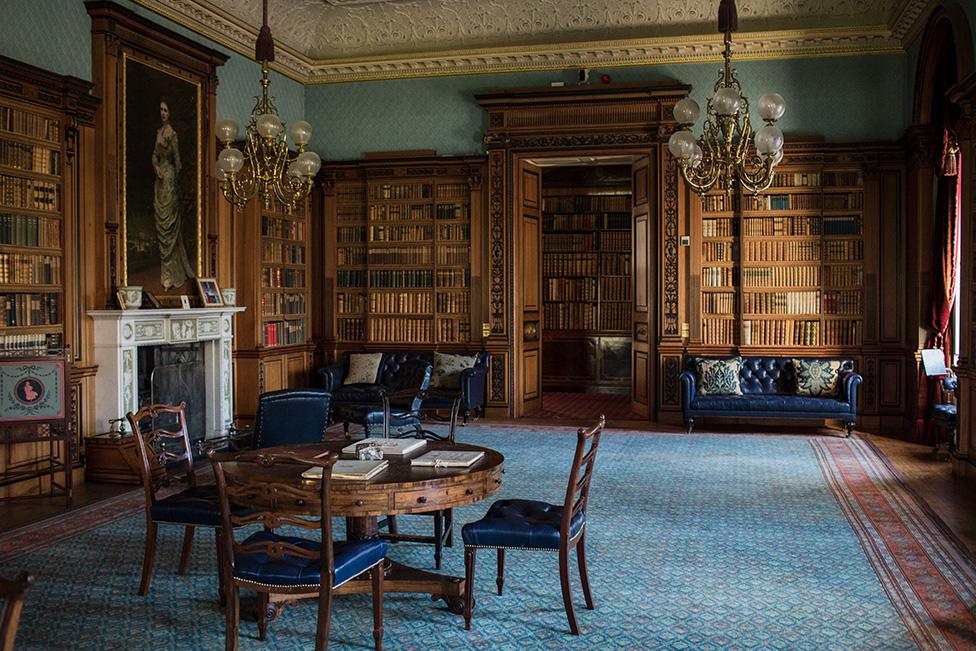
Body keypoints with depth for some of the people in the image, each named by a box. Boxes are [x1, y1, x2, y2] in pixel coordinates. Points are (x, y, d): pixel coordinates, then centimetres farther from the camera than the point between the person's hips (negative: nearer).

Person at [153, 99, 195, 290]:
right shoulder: (159, 132, 14)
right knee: (161, 221, 10)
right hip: (160, 179, 8)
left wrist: (175, 179, -8)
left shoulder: (172, 133, -10)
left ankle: (169, 273, -1)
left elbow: (177, 160, -10)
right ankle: (166, 269, 18)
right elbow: (155, 154, 16)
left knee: (168, 221, -6)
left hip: (169, 179, -8)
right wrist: (155, 167, -3)